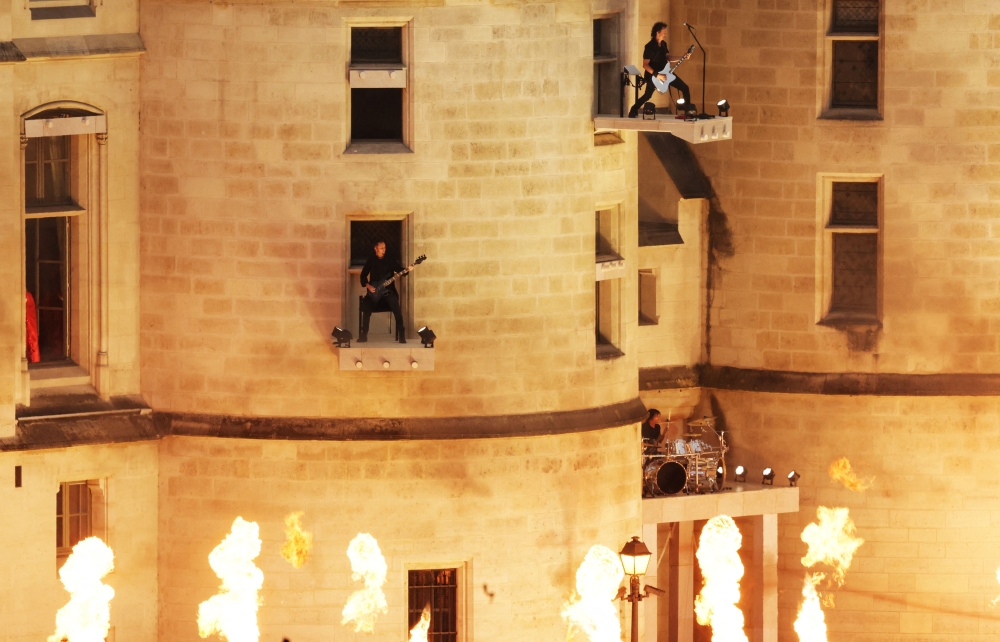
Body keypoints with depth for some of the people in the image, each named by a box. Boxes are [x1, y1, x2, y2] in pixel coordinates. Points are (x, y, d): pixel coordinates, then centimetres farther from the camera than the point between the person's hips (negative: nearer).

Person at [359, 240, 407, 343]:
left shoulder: (390, 260, 4)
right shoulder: (371, 261, 6)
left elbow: (400, 270, -1)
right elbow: (363, 275, 9)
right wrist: (368, 286, -7)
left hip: (389, 291, -1)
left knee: (396, 310, -26)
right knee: (366, 306, -25)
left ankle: (401, 335, -15)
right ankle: (364, 335, -11)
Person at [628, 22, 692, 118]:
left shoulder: (663, 44, 4)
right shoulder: (649, 47, -19)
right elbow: (645, 65, -20)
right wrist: (657, 75, -26)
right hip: (653, 75, -7)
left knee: (685, 88, 2)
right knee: (647, 95, -5)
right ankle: (633, 110, 19)